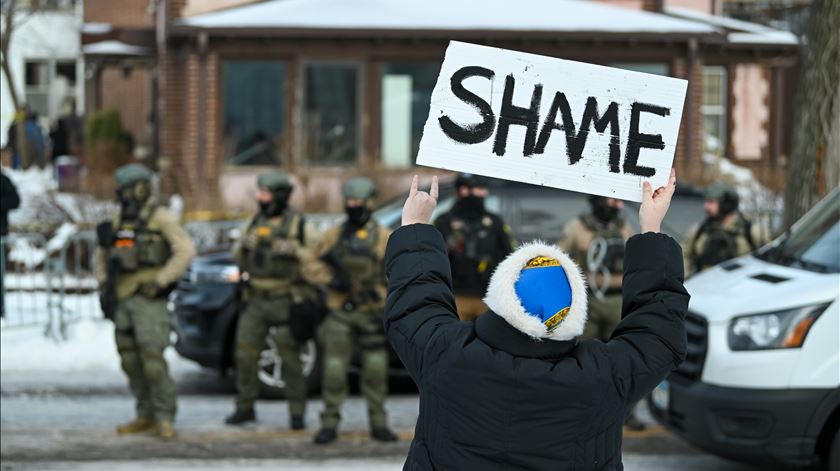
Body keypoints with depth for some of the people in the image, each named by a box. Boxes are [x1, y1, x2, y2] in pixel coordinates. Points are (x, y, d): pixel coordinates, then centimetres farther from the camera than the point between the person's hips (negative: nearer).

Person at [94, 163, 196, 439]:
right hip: (123, 299, 7)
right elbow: (103, 254, 23)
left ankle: (164, 418, -8)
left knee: (152, 358, -15)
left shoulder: (160, 218, -7)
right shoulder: (120, 219, 14)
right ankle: (146, 416, 16)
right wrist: (103, 286, 11)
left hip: (149, 299, -7)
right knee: (130, 361, 7)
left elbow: (186, 251, -15)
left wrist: (160, 282, -18)